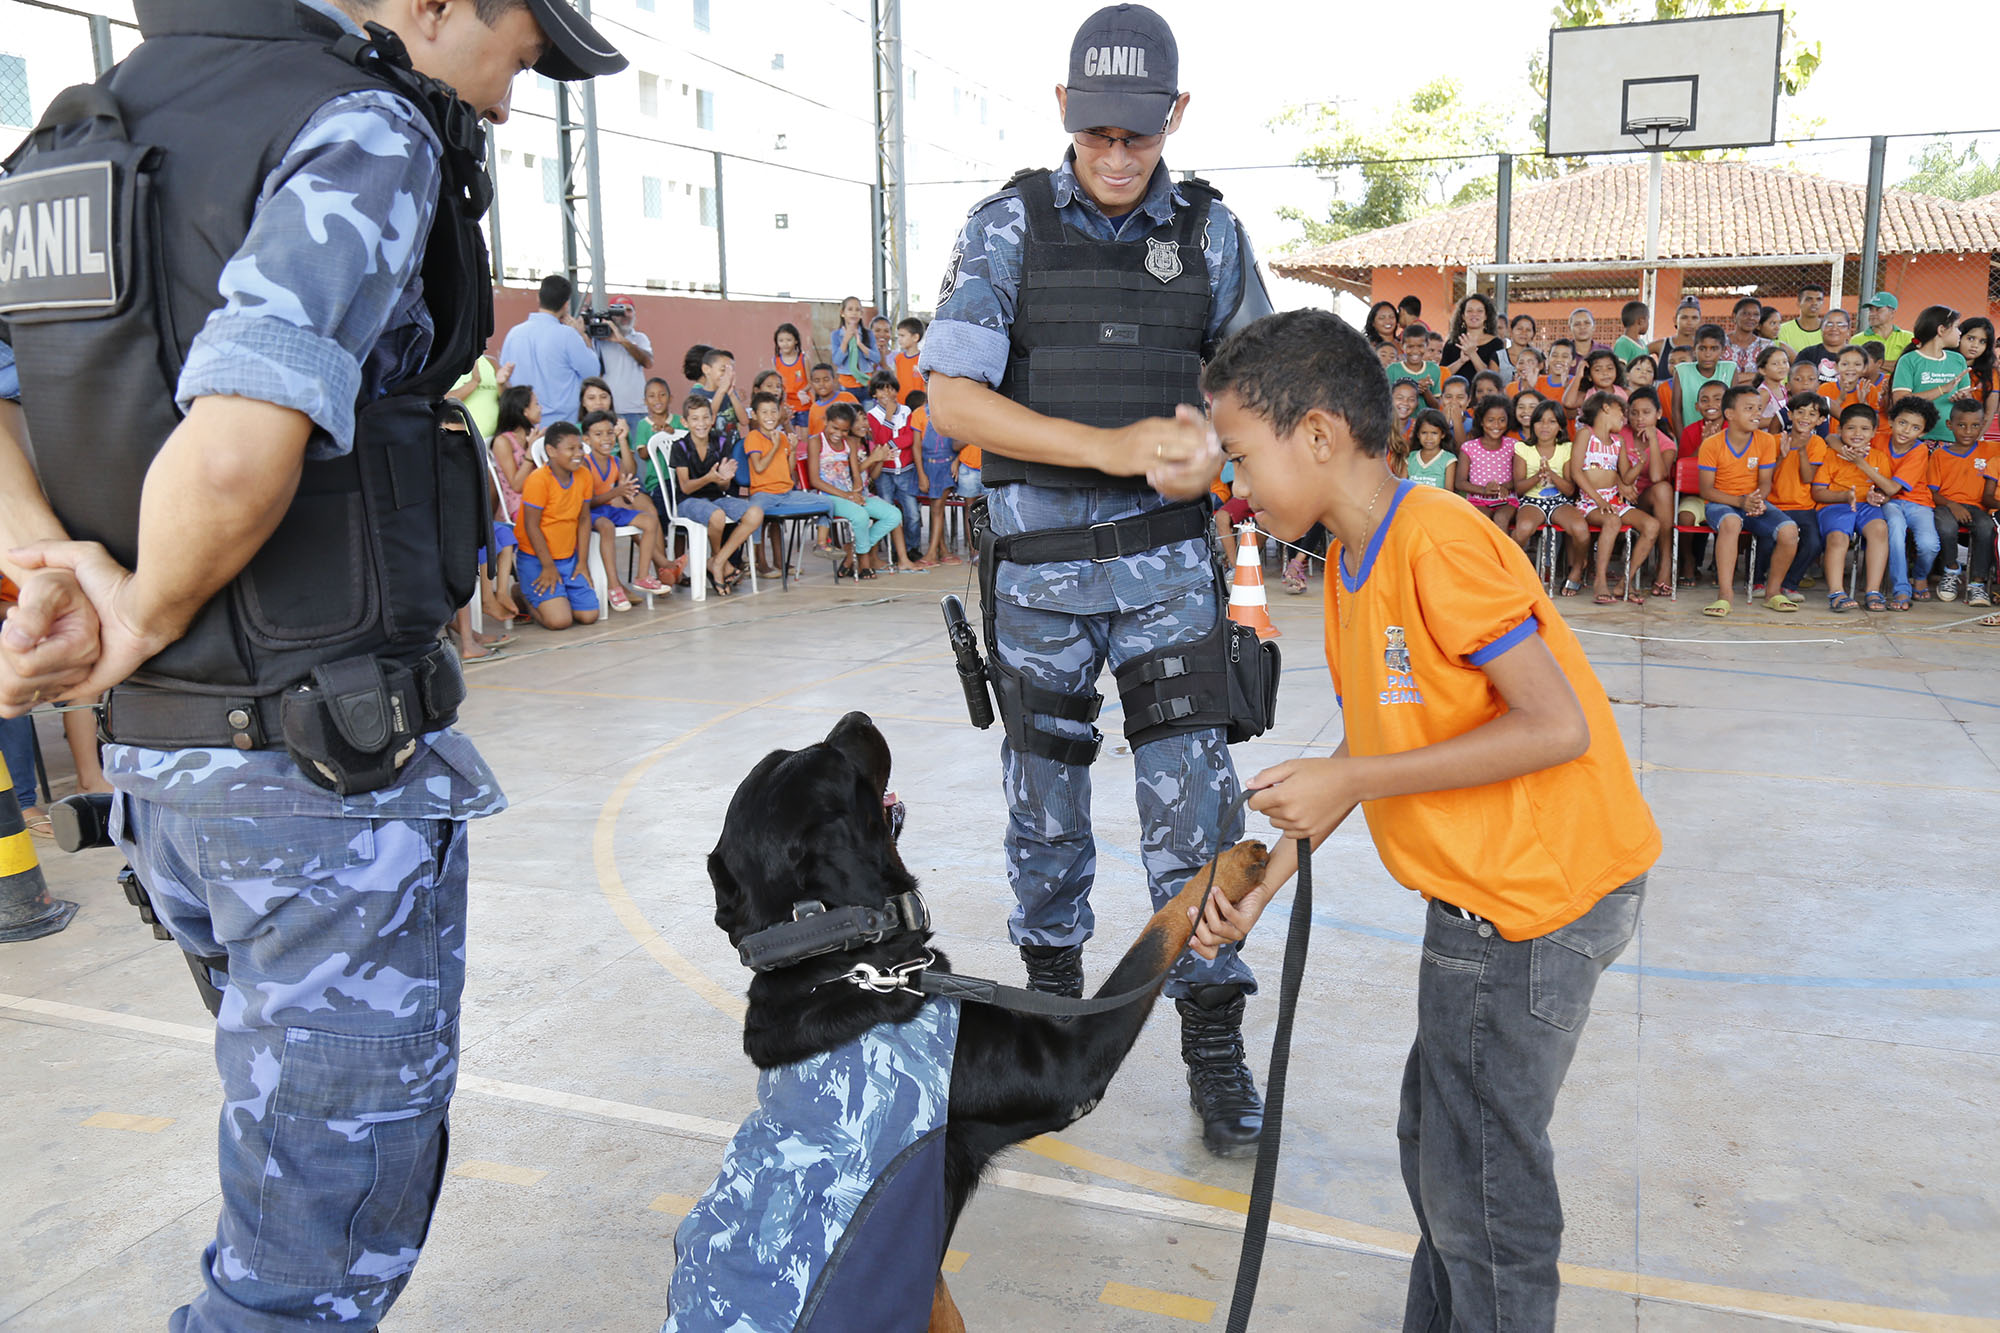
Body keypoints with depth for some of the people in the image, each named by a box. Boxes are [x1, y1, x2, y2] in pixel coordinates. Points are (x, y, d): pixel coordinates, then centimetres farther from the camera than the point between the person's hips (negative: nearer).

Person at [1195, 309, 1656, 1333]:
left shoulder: (1437, 543, -22)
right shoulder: (1352, 563, 7)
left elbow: (1556, 726, -25)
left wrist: (1354, 780, -23)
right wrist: (1263, 886, 5)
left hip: (1529, 901, -10)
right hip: (1487, 894, 10)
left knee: (1478, 1187, 4)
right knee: (1435, 1146, 22)